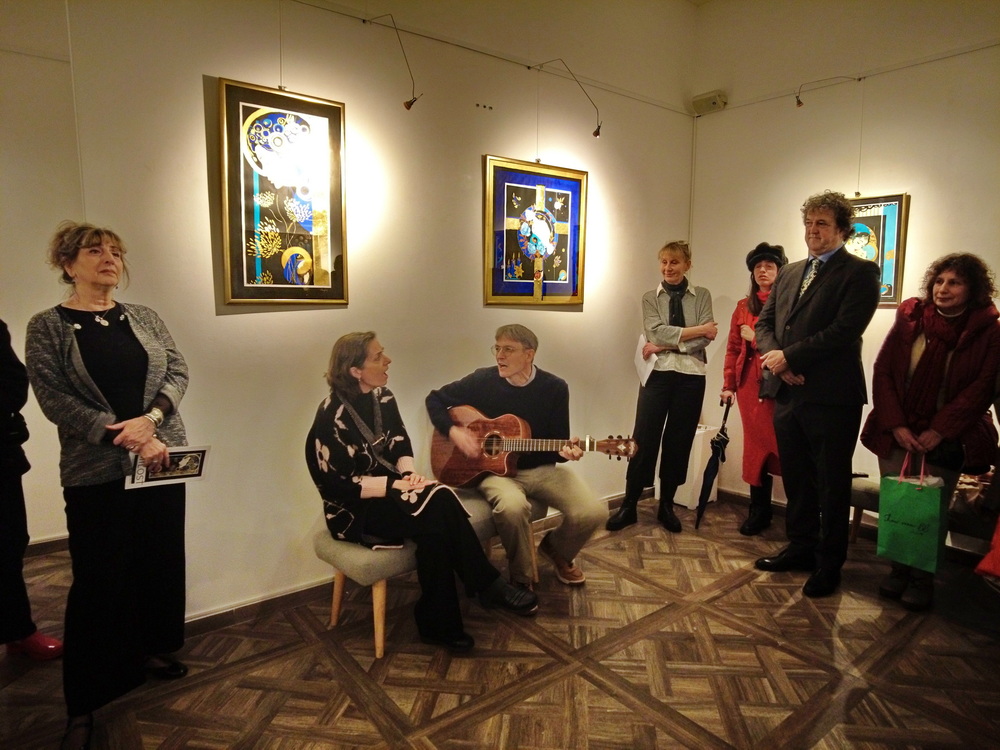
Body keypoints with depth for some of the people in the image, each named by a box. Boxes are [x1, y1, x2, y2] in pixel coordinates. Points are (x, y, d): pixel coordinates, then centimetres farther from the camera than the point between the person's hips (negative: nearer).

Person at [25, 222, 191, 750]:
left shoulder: (143, 318, 8)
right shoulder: (46, 328, -3)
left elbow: (177, 371, 2)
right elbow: (54, 399, -11)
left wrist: (150, 418, -17)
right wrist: (128, 439, -19)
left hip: (160, 459, 4)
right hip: (95, 471, -4)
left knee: (161, 560, 11)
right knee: (98, 578, 2)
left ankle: (152, 649, 34)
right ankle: (83, 705, 16)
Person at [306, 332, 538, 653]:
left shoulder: (382, 397, 2)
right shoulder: (332, 416, -20)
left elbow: (401, 444, 10)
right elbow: (337, 486, -19)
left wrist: (409, 473, -13)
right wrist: (395, 484, -21)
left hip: (389, 493, 6)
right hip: (354, 510, -6)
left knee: (436, 527, -27)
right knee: (437, 506, -29)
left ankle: (440, 622, -15)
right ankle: (489, 587, -15)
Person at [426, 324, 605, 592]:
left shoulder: (554, 388, -5)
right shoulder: (482, 380, -6)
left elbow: (558, 442, 0)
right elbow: (435, 399, 5)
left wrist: (565, 451, -24)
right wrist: (453, 431, -11)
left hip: (542, 469, 2)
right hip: (494, 468, -2)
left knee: (593, 512, -20)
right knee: (512, 506, -37)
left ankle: (556, 550, 17)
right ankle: (522, 578, -6)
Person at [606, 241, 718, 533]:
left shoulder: (702, 295, 7)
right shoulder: (650, 298, 8)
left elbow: (705, 339, -6)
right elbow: (657, 332, -9)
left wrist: (663, 346, -12)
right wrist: (698, 329, -10)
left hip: (691, 376, 1)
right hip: (657, 374, 0)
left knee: (679, 441, 8)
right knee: (644, 439, -2)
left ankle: (667, 505, 22)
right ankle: (629, 506, 10)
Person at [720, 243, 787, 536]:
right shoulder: (743, 306, 14)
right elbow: (733, 349, 14)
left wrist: (755, 337, -9)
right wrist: (728, 385, 11)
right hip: (749, 382, 5)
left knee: (783, 442, -8)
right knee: (756, 443, 10)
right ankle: (759, 511, 21)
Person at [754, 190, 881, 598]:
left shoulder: (860, 272, -5)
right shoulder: (788, 273, 16)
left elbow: (844, 330, -17)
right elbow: (764, 323, 12)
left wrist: (789, 356, -15)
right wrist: (775, 358, -7)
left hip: (831, 396, -6)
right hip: (787, 392, 6)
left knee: (832, 485, 6)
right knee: (796, 479, 16)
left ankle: (829, 564, 20)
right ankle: (800, 548, 32)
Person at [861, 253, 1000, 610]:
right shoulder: (910, 318, 2)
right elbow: (882, 372, 0)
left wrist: (939, 431, -15)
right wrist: (895, 425, -10)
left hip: (946, 439, -1)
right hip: (897, 433, 2)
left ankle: (922, 578, 15)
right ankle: (899, 570, 17)